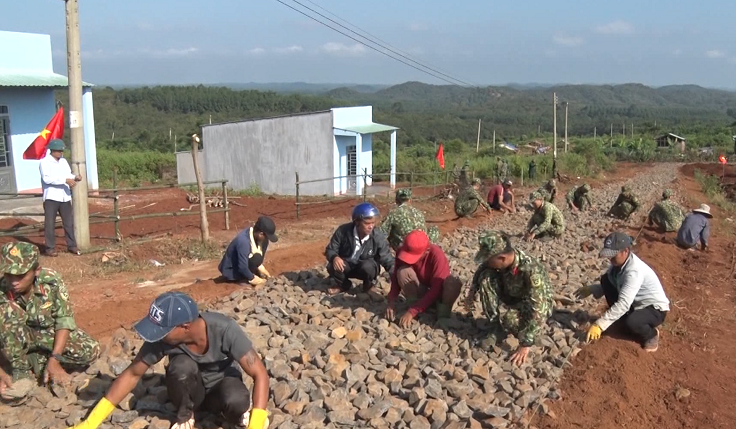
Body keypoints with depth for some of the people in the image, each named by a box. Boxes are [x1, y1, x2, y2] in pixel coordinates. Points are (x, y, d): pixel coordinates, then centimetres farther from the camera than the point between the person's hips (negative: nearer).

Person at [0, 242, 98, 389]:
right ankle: (20, 369, -18)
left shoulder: (50, 280, -25)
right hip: (21, 339, -1)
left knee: (91, 351, -24)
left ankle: (34, 361, -6)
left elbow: (64, 320, -21)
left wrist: (54, 359, -30)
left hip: (51, 332, 1)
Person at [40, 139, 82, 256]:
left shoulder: (64, 161, 14)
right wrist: (65, 180, -25)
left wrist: (75, 177, -8)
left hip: (64, 197, 6)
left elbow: (68, 174, 15)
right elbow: (47, 178, -20)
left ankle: (72, 245, 18)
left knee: (69, 222, 9)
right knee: (50, 223, 1)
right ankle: (50, 248, 8)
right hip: (51, 197, -6)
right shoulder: (44, 162, -8)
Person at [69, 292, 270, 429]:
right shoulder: (162, 338, -27)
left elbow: (260, 374, -33)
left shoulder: (224, 329, -34)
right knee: (181, 366, -34)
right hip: (190, 389, 2)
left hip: (221, 383, -2)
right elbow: (132, 374, -14)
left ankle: (237, 411, -2)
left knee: (235, 402, -38)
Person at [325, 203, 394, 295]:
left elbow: (387, 259, -18)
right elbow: (330, 249, -12)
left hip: (367, 266, -1)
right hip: (346, 265, 1)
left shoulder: (378, 237, -22)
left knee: (368, 267, -36)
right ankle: (343, 285, 5)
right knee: (332, 266, -29)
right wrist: (335, 257, -36)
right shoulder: (343, 231, -21)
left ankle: (368, 286, 1)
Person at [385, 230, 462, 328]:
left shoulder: (436, 255, -30)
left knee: (454, 282, -35)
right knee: (403, 272, -27)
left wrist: (412, 312, -37)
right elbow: (396, 277, -9)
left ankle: (443, 315, -13)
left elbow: (436, 289, -32)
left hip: (438, 293, -2)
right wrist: (392, 302, -26)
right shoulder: (402, 252, -19)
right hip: (420, 293, 2)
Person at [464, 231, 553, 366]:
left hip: (536, 304, -6)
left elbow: (537, 312, -37)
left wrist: (525, 345, -37)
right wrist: (472, 291, -8)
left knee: (507, 317, -37)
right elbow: (481, 269, 4)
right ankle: (496, 327, -8)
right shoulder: (500, 260, -20)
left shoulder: (531, 271, -38)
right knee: (485, 277, -19)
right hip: (511, 297, 6)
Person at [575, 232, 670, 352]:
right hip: (636, 303, 8)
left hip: (655, 309, -8)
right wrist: (591, 289, -9)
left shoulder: (634, 271, -35)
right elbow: (609, 284, 9)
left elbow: (623, 304, -41)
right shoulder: (620, 261, -9)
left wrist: (599, 325, -42)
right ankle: (619, 319, 7)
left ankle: (651, 334, -1)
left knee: (630, 322, -38)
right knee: (606, 280, -9)